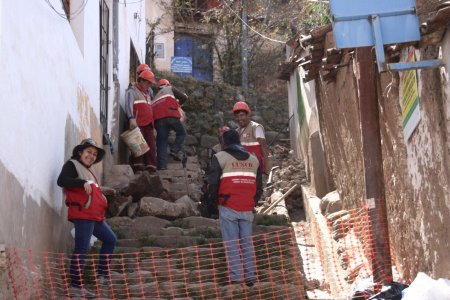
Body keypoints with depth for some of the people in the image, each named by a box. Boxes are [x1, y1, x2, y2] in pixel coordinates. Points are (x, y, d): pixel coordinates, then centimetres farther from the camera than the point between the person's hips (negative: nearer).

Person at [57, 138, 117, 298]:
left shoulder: (87, 170, 25)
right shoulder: (72, 165, -2)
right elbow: (61, 180, -20)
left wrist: (102, 197, 11)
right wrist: (83, 183, -29)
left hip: (95, 215, 10)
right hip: (83, 215, -10)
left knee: (110, 239, 21)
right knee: (81, 249, -14)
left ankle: (102, 275, 26)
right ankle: (75, 286, -15)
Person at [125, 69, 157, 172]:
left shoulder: (147, 92, 27)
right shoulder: (132, 91, 1)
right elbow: (129, 105, -13)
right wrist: (131, 118, -27)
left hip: (148, 124, 7)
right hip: (137, 124, -7)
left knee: (151, 145, 0)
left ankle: (150, 165, 0)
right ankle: (138, 164, -10)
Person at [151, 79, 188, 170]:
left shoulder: (156, 96, 36)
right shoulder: (170, 89, 22)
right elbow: (183, 98, 15)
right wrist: (179, 103, 35)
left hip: (158, 118, 4)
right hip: (170, 115, -4)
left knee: (162, 142, 3)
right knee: (181, 132, 15)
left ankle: (162, 164, -5)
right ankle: (175, 150, -5)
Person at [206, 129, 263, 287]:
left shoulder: (220, 157, 0)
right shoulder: (253, 159, 17)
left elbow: (213, 183, -4)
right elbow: (259, 186, 19)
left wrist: (212, 201, 8)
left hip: (228, 208, -4)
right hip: (247, 209, 4)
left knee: (231, 243, -2)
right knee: (247, 242, 8)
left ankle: (236, 277, -7)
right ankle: (250, 277, 5)